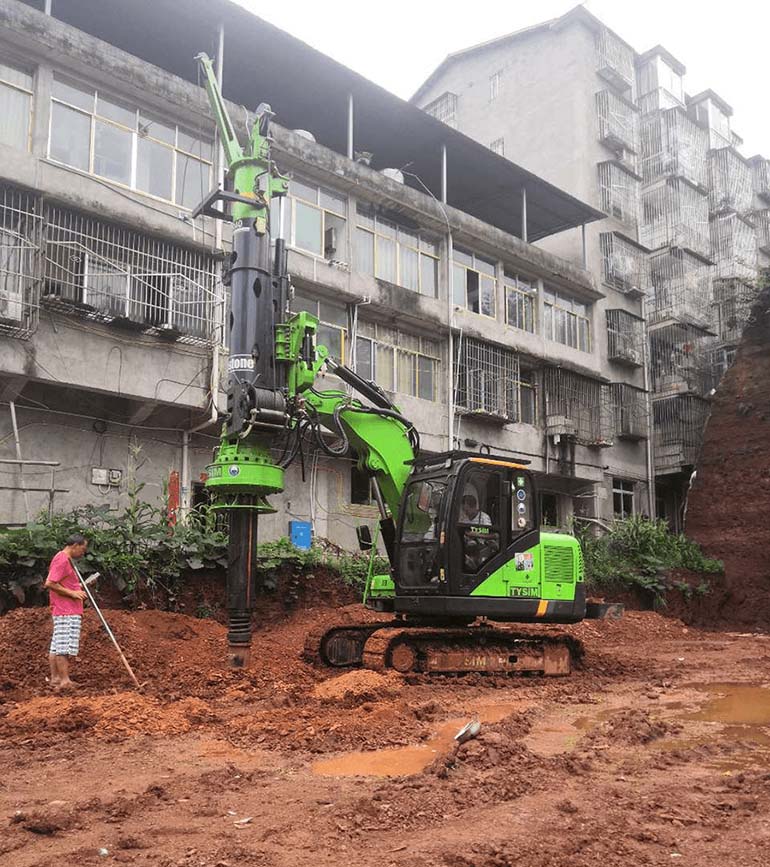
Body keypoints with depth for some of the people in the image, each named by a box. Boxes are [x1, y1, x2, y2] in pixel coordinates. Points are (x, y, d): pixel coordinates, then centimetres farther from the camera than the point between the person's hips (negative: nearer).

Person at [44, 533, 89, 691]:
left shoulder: (66, 560, 20)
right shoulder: (62, 560, -13)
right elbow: (49, 583, -21)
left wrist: (80, 587, 14)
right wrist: (72, 593, -19)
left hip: (69, 610, 11)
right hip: (66, 611, -11)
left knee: (57, 645, 11)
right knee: (65, 646, -9)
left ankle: (55, 678, 15)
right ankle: (65, 681, -8)